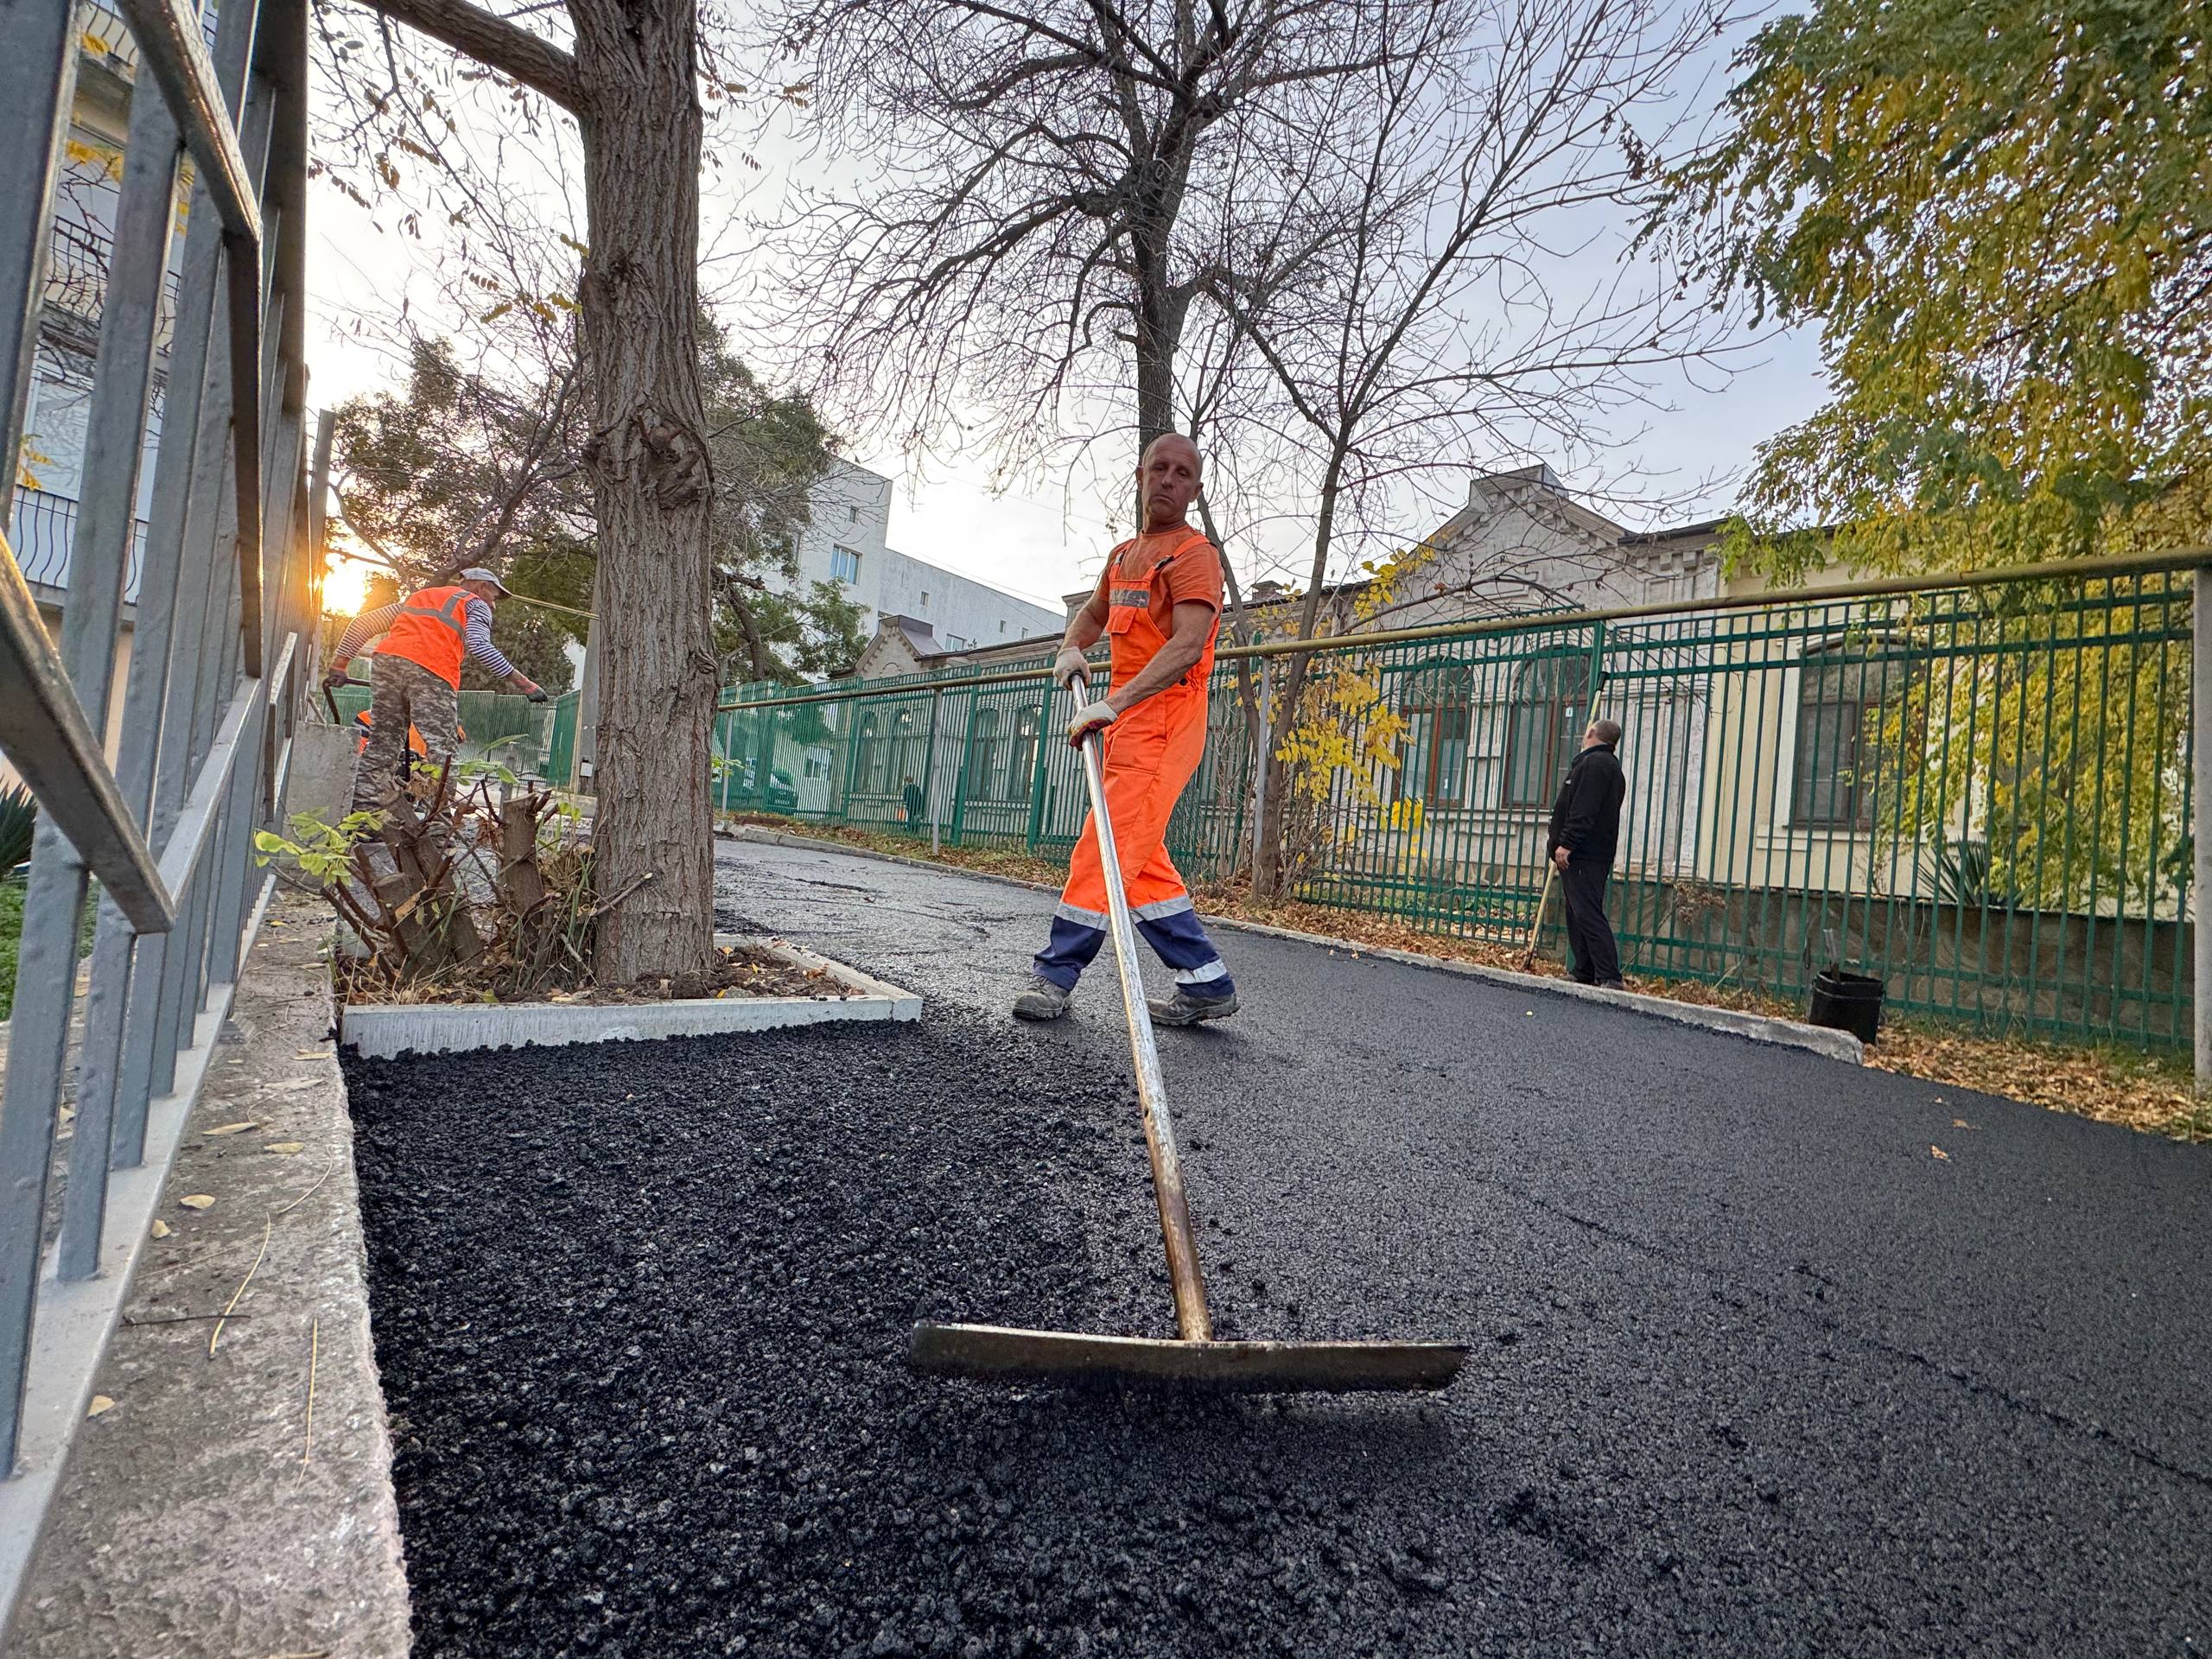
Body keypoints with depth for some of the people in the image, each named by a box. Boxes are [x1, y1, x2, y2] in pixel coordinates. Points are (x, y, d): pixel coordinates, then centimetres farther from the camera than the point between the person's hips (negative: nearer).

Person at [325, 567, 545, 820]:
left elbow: (363, 623, 28)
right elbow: (479, 646, -5)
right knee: (439, 750, -8)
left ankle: (360, 813, 10)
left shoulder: (418, 597, 35)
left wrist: (339, 664, 28)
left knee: (381, 744, 11)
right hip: (432, 671, -6)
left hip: (387, 660, 6)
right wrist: (523, 683, -10)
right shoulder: (475, 604, 16)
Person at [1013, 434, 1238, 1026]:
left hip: (1162, 716, -9)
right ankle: (1207, 983, 13)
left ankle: (1057, 973, -1)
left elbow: (1188, 645, -22)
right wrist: (1071, 649, 15)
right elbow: (1093, 613, 37)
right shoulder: (1124, 555, 19)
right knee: (1140, 857, 8)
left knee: (1108, 844, -11)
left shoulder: (1194, 554, -7)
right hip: (1124, 719, 9)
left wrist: (1115, 703, -31)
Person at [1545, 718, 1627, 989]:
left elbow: (1583, 811, -21)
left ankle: (1609, 978, -15)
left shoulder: (1594, 763, -11)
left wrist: (1567, 843, -23)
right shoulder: (1611, 765, 24)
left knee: (1588, 915, -13)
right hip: (1589, 856, 11)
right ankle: (1585, 975, 16)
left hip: (1582, 856, -11)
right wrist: (1557, 839, 28)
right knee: (1578, 916, 13)